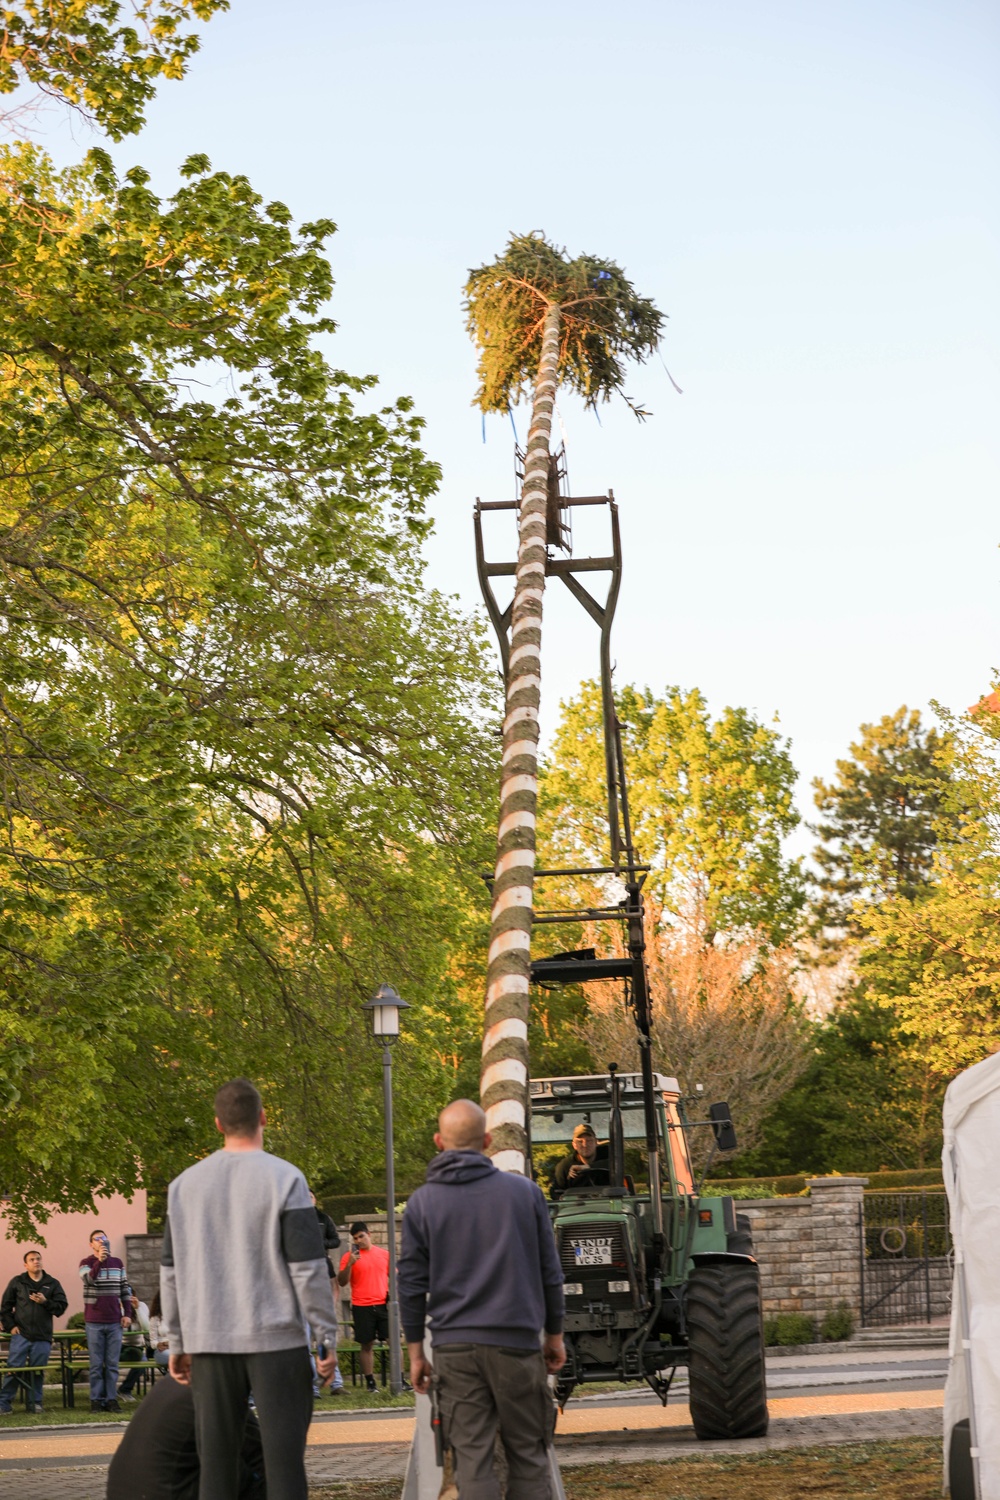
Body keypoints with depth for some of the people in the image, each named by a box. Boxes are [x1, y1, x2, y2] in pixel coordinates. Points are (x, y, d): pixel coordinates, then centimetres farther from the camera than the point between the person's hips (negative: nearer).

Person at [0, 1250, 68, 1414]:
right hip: (21, 1335, -1)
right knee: (13, 1369, -6)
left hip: (43, 1337, 1)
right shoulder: (17, 1282, 8)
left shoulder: (52, 1284, 10)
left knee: (37, 1372, 4)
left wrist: (45, 1301, -11)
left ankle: (34, 1403, 14)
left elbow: (61, 1307, 4)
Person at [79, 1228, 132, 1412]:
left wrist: (127, 1314, 3)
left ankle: (111, 1399, 7)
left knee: (112, 1364, 4)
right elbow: (88, 1280, -22)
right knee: (96, 1365, 1)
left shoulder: (118, 1263, 9)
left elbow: (125, 1290, 11)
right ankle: (97, 1399, 5)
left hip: (115, 1322, 3)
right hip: (94, 1323, -3)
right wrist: (99, 1261, -36)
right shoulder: (86, 1263, -1)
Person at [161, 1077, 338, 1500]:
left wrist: (177, 1342, 18)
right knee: (283, 1459, -1)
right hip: (276, 1339, -4)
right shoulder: (284, 1179, -7)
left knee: (216, 1461, 8)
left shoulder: (184, 1185, 7)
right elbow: (308, 1268, -9)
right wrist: (328, 1337, -2)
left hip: (209, 1342, 4)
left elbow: (171, 1272, 11)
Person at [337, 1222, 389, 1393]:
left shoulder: (384, 1254, 10)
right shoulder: (349, 1256, 3)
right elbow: (342, 1282, -2)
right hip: (362, 1307, -2)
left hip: (383, 1304, 2)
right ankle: (370, 1382, 8)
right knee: (367, 1345, 2)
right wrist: (349, 1264, -16)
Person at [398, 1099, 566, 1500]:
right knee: (527, 1452, 9)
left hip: (455, 1347, 0)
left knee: (471, 1455, 2)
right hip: (517, 1342, 0)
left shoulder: (422, 1203, 2)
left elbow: (412, 1284, 2)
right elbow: (549, 1273, 6)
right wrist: (554, 1335, 16)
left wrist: (415, 1351, 9)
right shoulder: (525, 1191, 2)